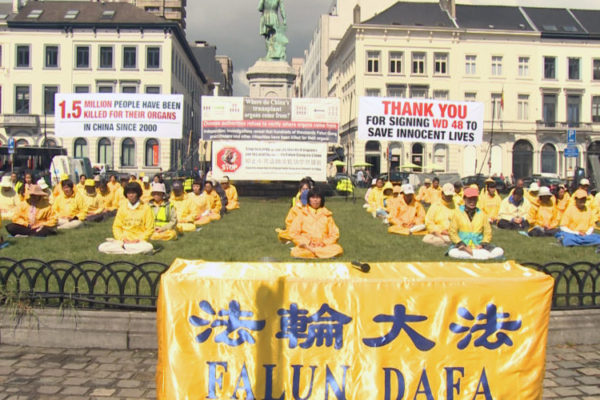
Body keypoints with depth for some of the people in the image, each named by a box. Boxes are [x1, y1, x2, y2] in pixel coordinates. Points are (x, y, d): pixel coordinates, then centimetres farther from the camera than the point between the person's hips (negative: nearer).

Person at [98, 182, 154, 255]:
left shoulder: (145, 208, 1)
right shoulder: (122, 207, 10)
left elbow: (150, 229, -1)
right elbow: (117, 226, 10)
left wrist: (139, 239, -12)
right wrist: (122, 238, -7)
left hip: (139, 242, -3)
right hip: (124, 241, 3)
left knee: (148, 248, -38)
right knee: (102, 247, -21)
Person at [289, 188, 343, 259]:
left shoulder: (326, 214, 14)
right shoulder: (302, 214, 10)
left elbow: (334, 234, 10)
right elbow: (293, 233, 3)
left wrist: (324, 242, -9)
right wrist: (307, 242, -11)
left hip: (324, 245, 2)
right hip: (306, 244, -2)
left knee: (338, 249, -31)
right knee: (295, 252, -34)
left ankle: (310, 250, -25)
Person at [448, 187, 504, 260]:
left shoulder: (482, 214, 11)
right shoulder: (458, 212, 4)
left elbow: (487, 233, 12)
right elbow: (452, 232, 0)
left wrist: (482, 245, -7)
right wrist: (462, 245, -14)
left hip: (478, 246, 3)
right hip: (462, 245, -3)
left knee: (499, 251, -24)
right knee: (452, 253, -37)